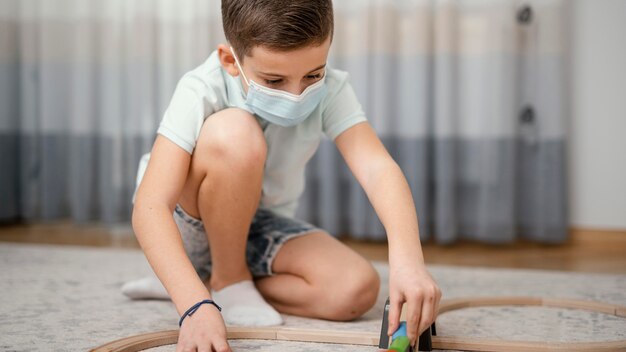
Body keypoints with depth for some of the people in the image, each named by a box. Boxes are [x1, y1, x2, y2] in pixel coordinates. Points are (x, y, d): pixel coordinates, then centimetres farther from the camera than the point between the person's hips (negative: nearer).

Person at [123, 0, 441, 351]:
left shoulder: (330, 90, -21)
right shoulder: (202, 91, -30)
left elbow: (377, 168, -35)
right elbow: (150, 208, -38)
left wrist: (408, 259, -53)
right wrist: (196, 305, -51)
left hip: (261, 224, 4)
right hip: (187, 224, -4)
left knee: (358, 290, -21)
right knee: (234, 132, -34)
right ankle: (228, 283, -11)